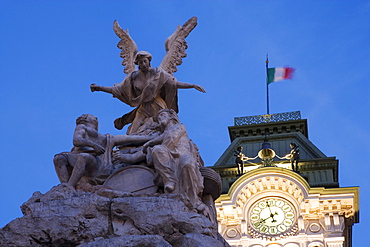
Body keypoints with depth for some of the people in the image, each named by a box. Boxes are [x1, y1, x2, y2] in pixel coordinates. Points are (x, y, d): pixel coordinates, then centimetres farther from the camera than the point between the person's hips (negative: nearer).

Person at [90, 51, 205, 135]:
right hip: (143, 110, 3)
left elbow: (175, 83, 4)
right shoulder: (133, 77, 10)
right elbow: (117, 89, 14)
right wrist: (99, 88, 10)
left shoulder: (158, 73, 4)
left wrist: (193, 86, -4)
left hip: (158, 108, -3)